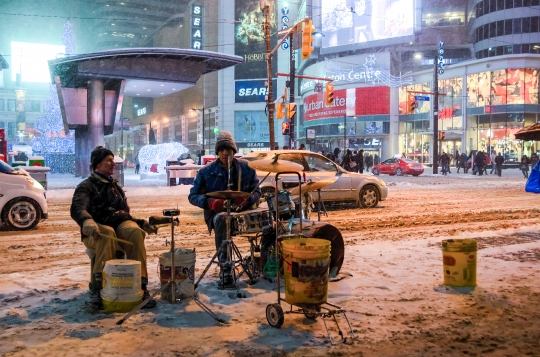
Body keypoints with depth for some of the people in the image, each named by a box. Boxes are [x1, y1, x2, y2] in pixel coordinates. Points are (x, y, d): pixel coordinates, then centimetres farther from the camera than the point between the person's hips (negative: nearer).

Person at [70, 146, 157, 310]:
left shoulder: (115, 187, 28)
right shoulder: (86, 186, 8)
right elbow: (77, 208, -13)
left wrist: (142, 223, 13)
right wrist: (87, 221, -36)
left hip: (120, 224, 4)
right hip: (96, 232, -4)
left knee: (135, 231, -32)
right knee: (107, 234, -40)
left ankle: (140, 285, -33)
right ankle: (98, 288, -38)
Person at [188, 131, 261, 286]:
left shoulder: (246, 168, 5)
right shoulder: (207, 172, 0)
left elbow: (256, 191, 7)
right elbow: (193, 196, 2)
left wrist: (247, 200, -17)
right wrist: (209, 202, -20)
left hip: (242, 211, 2)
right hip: (216, 212, -2)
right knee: (221, 219, -39)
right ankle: (225, 267, -38)